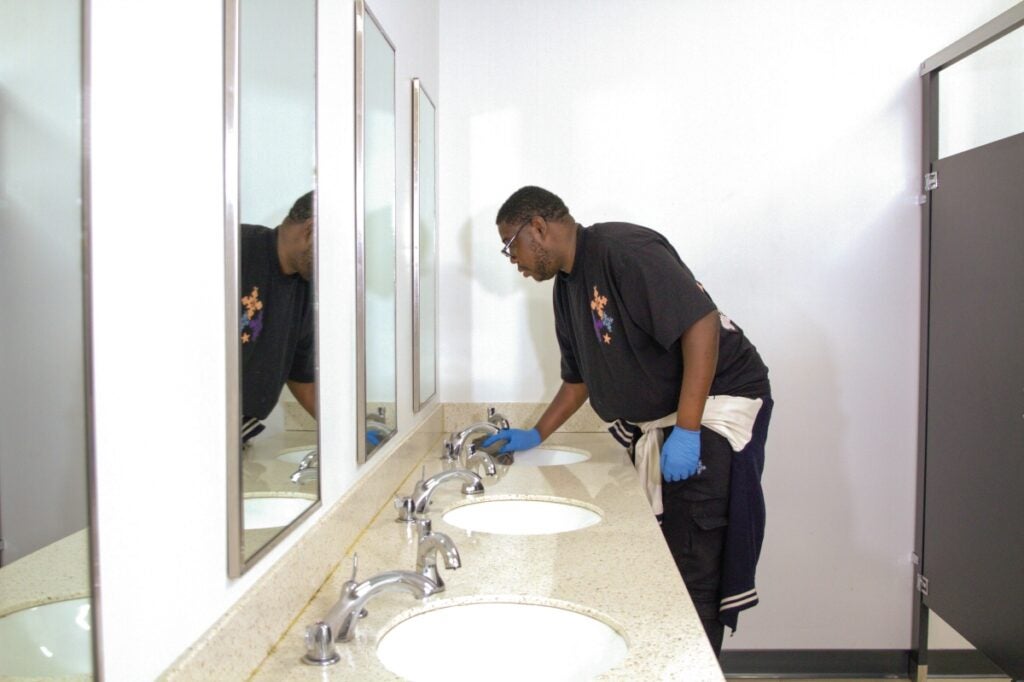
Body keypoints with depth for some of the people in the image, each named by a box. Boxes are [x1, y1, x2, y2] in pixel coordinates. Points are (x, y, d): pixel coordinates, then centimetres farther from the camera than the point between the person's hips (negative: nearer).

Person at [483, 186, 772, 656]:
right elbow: (579, 378, 22)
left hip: (714, 410, -9)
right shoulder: (566, 286, 12)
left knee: (693, 572, -6)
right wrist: (536, 435, 19)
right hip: (656, 426, 9)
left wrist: (686, 431, -26)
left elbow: (700, 322, -25)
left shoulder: (624, 250, -17)